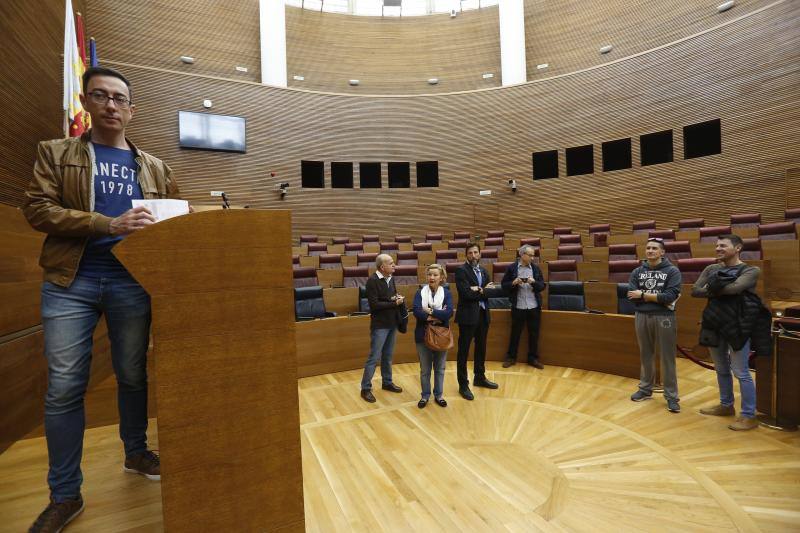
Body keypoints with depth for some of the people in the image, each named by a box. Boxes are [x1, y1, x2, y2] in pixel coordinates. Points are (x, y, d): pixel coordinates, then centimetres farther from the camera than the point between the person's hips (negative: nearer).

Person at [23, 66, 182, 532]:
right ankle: (65, 495, 18)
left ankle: (137, 453, 32)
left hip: (132, 282, 2)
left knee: (133, 375, 11)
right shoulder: (55, 153, 8)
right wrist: (110, 225, -17)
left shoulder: (152, 166, 13)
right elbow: (38, 209, -4)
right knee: (64, 387, 2)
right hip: (70, 282, -1)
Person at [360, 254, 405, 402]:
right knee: (374, 357, -1)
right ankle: (365, 388, 12)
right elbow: (374, 305, -21)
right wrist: (394, 303, -17)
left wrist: (397, 298, -6)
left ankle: (387, 382, 33)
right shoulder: (372, 281, -17)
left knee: (388, 356, 18)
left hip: (392, 323, 7)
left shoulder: (390, 278, 6)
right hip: (380, 325, -7)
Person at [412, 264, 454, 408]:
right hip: (423, 335, 0)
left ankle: (438, 395, 31)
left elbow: (449, 312, -18)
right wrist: (438, 316, -20)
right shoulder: (420, 292, -3)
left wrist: (430, 312, -19)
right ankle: (425, 395, 29)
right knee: (425, 369, 12)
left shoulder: (446, 293, -3)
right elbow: (416, 311, -19)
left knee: (440, 368, 14)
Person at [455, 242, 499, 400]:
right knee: (464, 351, 2)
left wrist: (479, 290, -16)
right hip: (468, 315, -7)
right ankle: (463, 385, 12)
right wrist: (483, 290, -8)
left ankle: (480, 378, 36)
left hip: (483, 314, 7)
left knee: (481, 348, 19)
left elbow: (490, 292, 2)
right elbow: (467, 293, -21)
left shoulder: (484, 271, 12)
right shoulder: (461, 270, -10)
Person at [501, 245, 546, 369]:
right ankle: (511, 357, 22)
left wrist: (534, 282, -15)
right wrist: (513, 283, -18)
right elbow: (504, 285, 0)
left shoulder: (536, 269, 5)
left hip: (534, 307, 2)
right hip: (518, 307, -2)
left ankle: (533, 358, 24)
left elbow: (542, 286, 4)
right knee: (515, 333, 9)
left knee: (534, 334, 10)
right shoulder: (511, 268, -2)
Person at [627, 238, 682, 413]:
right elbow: (632, 295, -6)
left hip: (664, 318, -3)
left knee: (667, 357, 4)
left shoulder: (672, 271, -3)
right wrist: (658, 297, -13)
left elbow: (671, 296, -16)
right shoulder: (637, 272, 6)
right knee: (646, 355, 15)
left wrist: (644, 295, -11)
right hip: (642, 317, 3)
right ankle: (645, 389, 28)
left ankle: (671, 396, 15)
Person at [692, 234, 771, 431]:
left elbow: (735, 287, -23)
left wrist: (712, 289, -9)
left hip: (737, 326, -5)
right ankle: (726, 405, 32)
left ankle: (749, 416, 12)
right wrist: (716, 291, -16)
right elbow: (695, 291, -2)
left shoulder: (750, 270, -5)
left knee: (741, 372, 0)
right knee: (721, 369, 17)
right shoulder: (711, 269, 9)